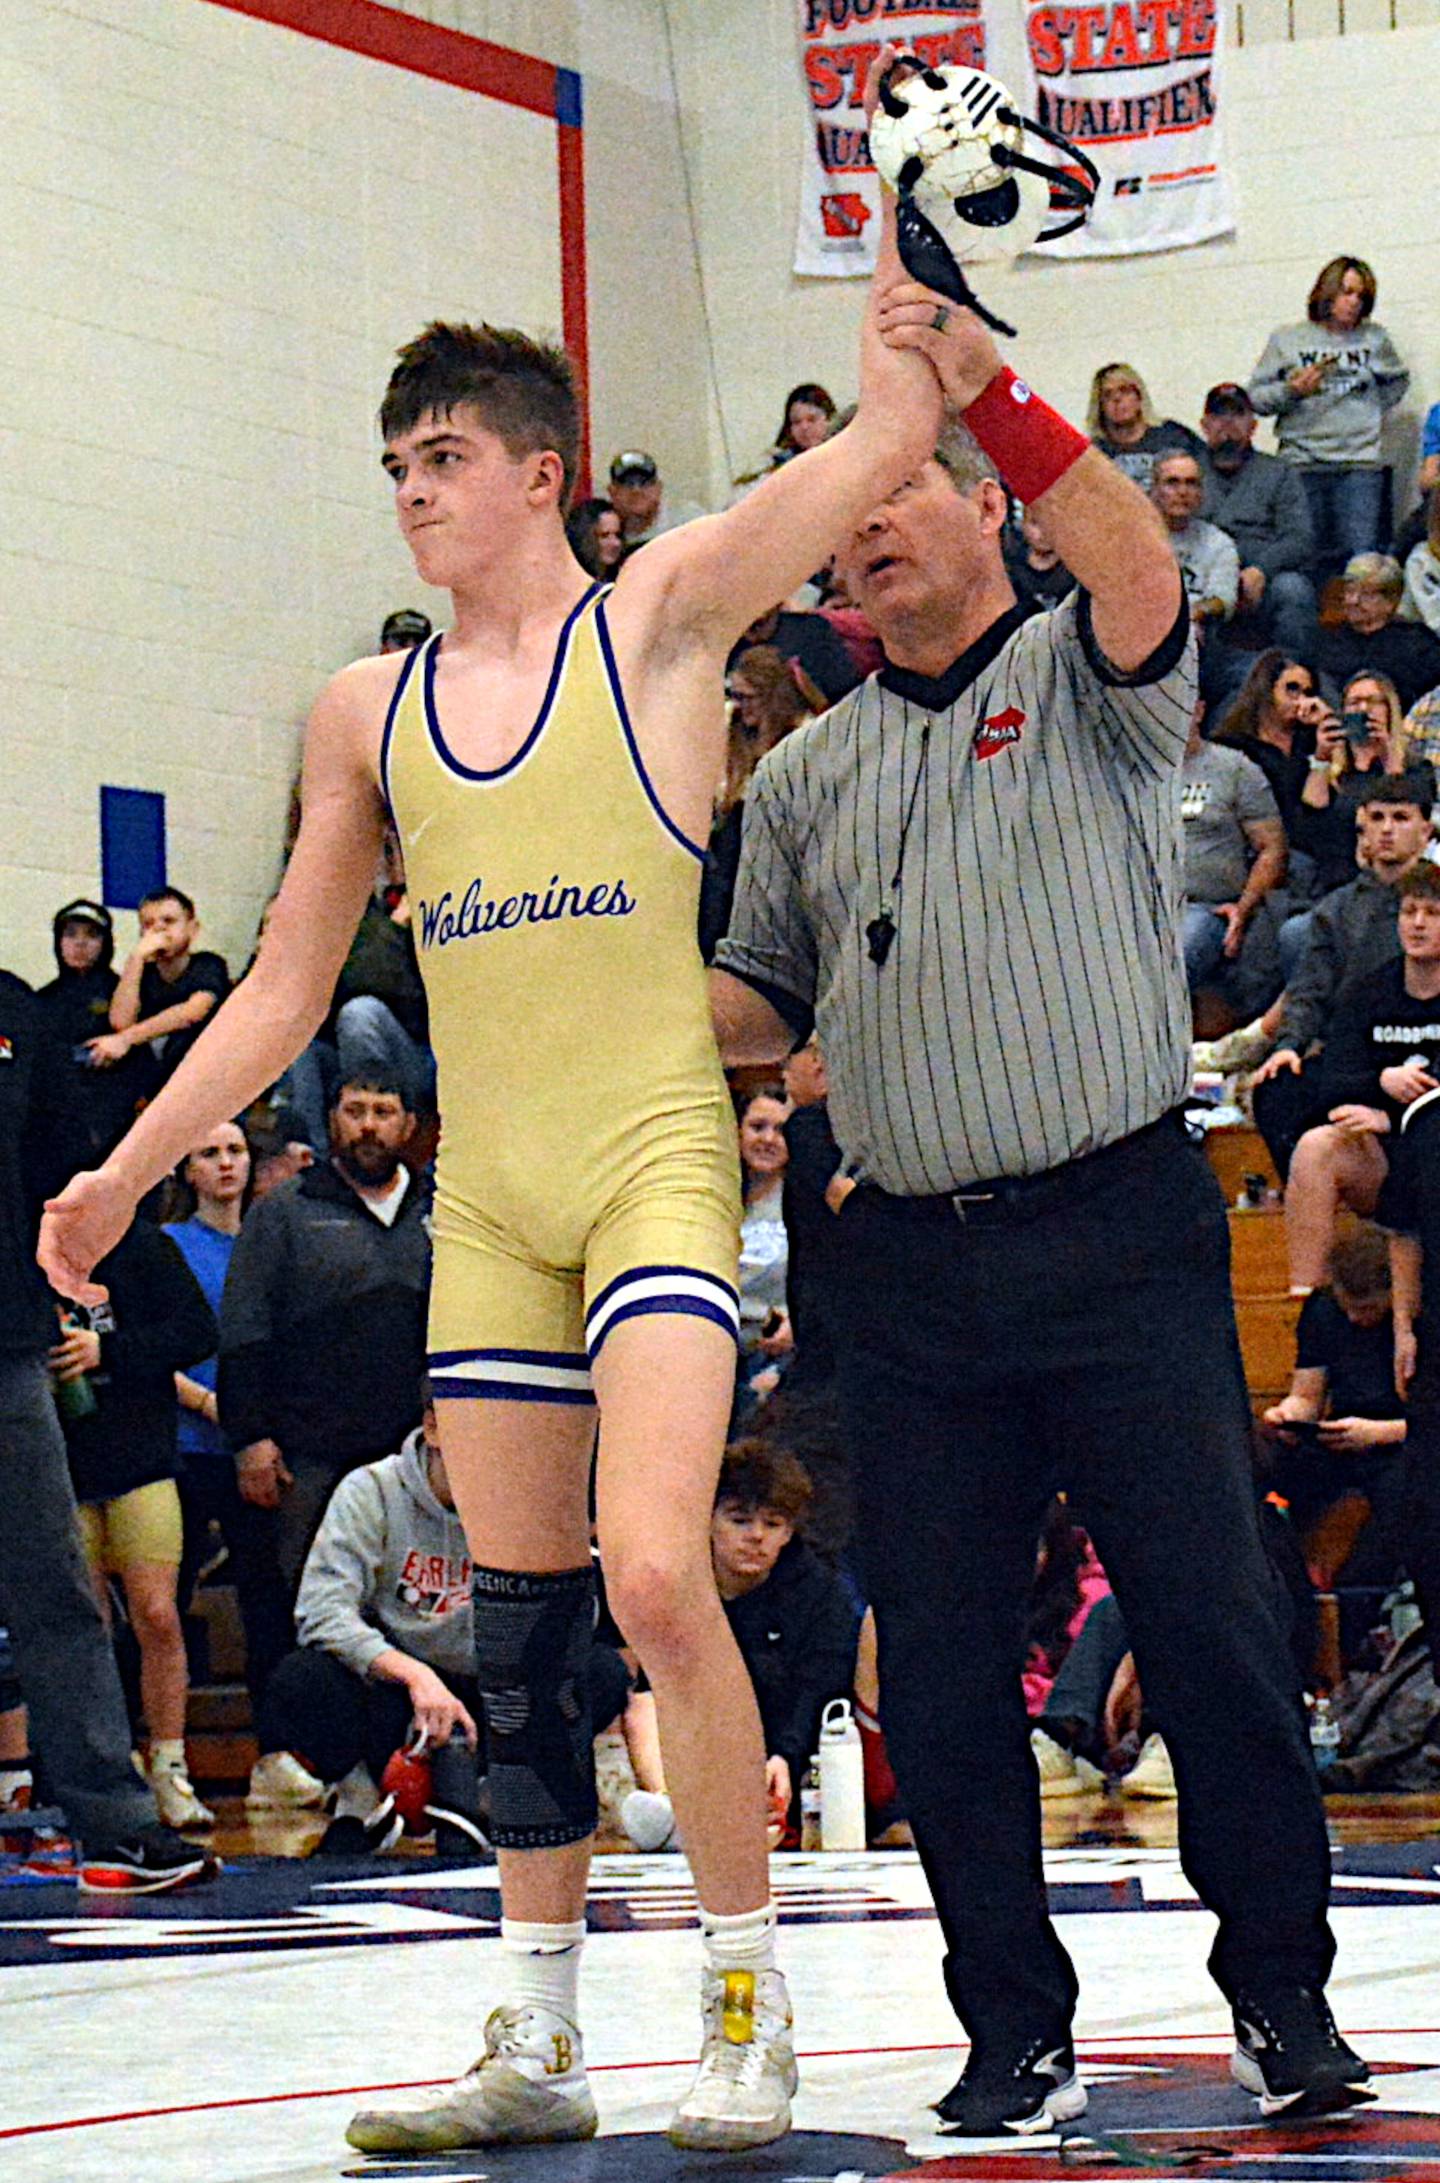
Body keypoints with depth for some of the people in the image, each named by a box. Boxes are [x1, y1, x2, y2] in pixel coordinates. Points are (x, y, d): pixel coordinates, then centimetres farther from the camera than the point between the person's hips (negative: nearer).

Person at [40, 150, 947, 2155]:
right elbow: (285, 991, 17)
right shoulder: (369, 713, 12)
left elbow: (892, 435, -9)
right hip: (484, 1197, 5)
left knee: (655, 1575, -20)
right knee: (517, 1630, 7)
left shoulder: (657, 621, 0)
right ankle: (538, 2045, 15)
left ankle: (749, 2012, -7)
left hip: (655, 1161, -5)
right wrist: (129, 1170, 12)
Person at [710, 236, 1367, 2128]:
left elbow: (1140, 580, -19)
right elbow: (764, 1003, 23)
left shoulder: (1084, 682, 4)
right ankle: (1015, 2025, 12)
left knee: (1210, 1618, -6)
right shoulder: (807, 778, 18)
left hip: (1120, 1232, -4)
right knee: (940, 1661, 2)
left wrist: (984, 383, -28)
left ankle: (1283, 1989, 8)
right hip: (909, 1259, 4)